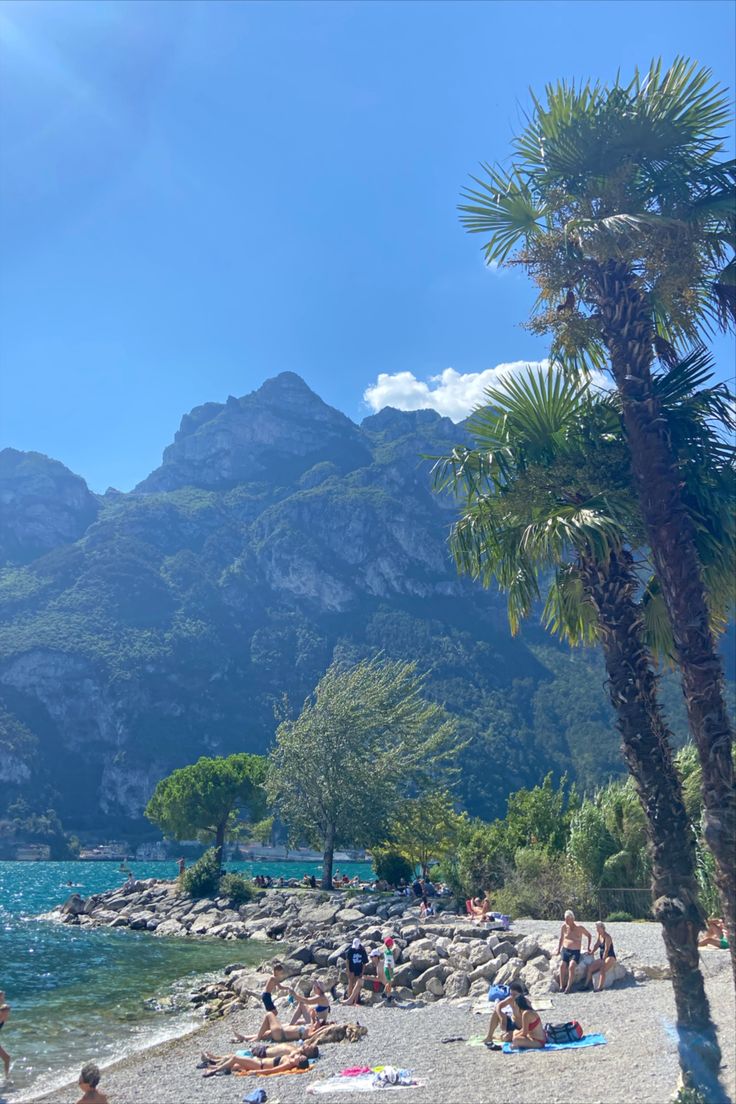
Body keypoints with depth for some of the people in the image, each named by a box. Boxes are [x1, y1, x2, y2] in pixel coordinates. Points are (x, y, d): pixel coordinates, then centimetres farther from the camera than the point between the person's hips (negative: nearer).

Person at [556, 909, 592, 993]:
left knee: (571, 966, -29)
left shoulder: (579, 927, -9)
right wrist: (558, 949, 10)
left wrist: (588, 947, 4)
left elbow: (589, 936, 7)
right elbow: (561, 939, 14)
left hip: (576, 952, -2)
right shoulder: (564, 927, -1)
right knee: (562, 965, -25)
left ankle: (568, 987, -27)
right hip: (565, 950, 2)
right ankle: (561, 986, -22)